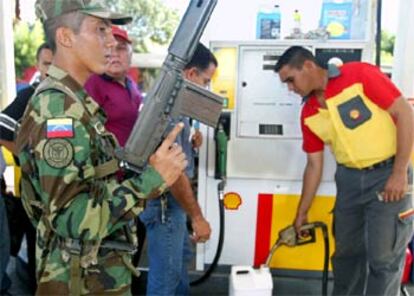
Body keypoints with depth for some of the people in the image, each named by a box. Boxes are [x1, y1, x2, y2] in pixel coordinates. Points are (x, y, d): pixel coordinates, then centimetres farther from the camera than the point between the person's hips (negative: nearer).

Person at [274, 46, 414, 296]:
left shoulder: (360, 74, -14)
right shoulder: (309, 114, 3)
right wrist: (302, 213, 11)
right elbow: (314, 165, 9)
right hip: (349, 178, 6)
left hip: (388, 174, -5)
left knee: (383, 257, 0)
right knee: (346, 251, 14)